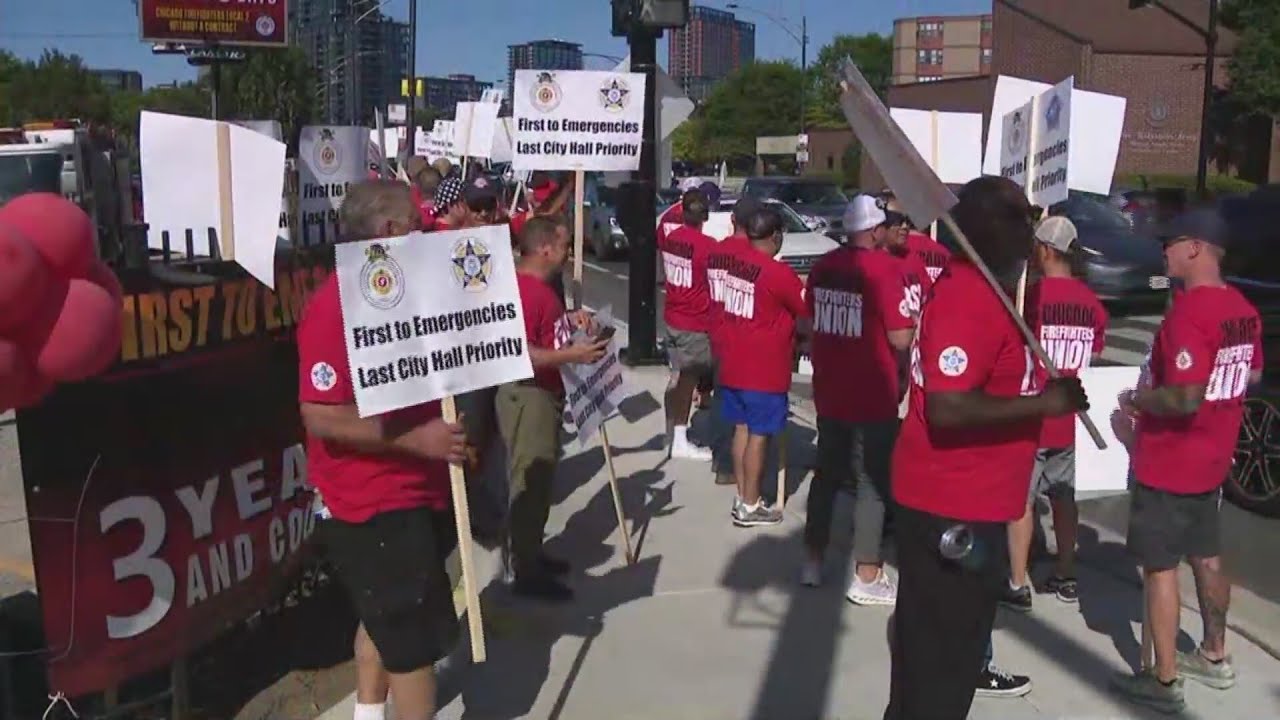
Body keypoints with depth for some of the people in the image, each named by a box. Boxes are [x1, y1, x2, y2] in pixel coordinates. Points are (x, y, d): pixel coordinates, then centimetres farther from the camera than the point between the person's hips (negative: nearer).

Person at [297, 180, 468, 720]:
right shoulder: (336, 305, -21)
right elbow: (321, 416, -27)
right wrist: (416, 438, -29)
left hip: (410, 490, 10)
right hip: (375, 501, -10)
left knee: (387, 618, 22)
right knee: (416, 634, -1)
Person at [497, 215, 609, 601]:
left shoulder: (540, 286, 12)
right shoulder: (524, 290, -22)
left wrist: (568, 322, 11)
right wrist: (572, 354, -29)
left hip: (544, 393, 11)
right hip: (527, 396, -11)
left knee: (541, 480, 18)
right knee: (530, 483, -3)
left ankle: (532, 555, 30)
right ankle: (527, 573, 6)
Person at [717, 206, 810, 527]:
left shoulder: (734, 262, 3)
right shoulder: (778, 273, -18)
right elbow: (807, 314, -7)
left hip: (733, 364, 7)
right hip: (765, 370, -7)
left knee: (742, 428, 16)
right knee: (759, 434, 2)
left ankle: (743, 497, 24)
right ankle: (749, 506, 10)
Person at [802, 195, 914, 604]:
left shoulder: (824, 265, 5)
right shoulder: (886, 268, -16)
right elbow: (901, 339, -17)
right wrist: (914, 323, 2)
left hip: (829, 391, 6)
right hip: (873, 395, -6)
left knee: (827, 474, 17)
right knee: (872, 482, 4)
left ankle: (814, 561, 25)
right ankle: (866, 577, 10)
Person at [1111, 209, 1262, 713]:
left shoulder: (1188, 312, -25)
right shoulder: (1242, 310, 4)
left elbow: (1184, 398, -29)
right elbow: (1251, 376, 18)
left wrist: (1138, 399, -13)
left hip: (1167, 463, -9)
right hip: (1211, 460, 9)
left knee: (1160, 567, 2)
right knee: (1206, 557, 21)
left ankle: (1164, 681, 11)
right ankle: (1215, 657, 36)